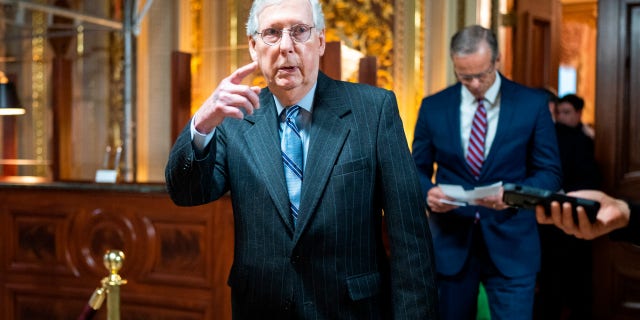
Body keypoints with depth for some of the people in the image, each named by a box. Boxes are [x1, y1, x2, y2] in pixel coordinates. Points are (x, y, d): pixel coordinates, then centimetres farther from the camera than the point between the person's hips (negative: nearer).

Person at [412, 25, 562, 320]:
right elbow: (417, 170, 7)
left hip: (510, 243, -1)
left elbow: (549, 172, 0)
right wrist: (428, 192, -16)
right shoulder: (433, 107, 1)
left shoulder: (533, 104, -3)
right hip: (451, 241, 2)